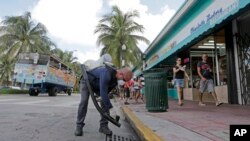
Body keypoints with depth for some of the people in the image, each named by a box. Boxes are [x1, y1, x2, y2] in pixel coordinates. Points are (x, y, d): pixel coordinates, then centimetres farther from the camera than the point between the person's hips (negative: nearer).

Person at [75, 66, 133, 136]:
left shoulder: (115, 77, -15)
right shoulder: (107, 74, -42)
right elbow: (103, 92, -41)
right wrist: (110, 106, -37)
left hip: (98, 85, 7)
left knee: (105, 102, -8)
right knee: (84, 101, -21)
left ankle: (103, 126, -1)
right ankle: (79, 126, -7)